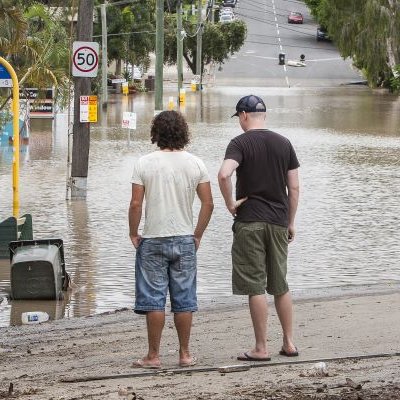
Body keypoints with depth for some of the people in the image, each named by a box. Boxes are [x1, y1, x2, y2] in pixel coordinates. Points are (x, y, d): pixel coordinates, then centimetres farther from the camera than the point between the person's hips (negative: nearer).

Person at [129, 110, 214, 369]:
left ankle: (154, 356, 4)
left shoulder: (145, 163, -7)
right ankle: (185, 354, 14)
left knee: (154, 300, 2)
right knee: (184, 300, 9)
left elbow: (136, 204, -10)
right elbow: (208, 204, -1)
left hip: (153, 240, -2)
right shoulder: (195, 164, 1)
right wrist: (198, 235, 10)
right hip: (185, 240, 2)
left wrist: (133, 233, 3)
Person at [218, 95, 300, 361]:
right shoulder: (283, 143, 7)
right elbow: (294, 187, 7)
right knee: (280, 285, 16)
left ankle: (261, 349, -1)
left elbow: (224, 174, -26)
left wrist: (230, 204, -12)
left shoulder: (241, 143, -8)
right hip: (278, 222, 5)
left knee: (256, 286, -2)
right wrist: (291, 222, 15)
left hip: (250, 222, -5)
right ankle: (289, 343, 19)